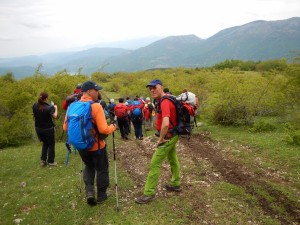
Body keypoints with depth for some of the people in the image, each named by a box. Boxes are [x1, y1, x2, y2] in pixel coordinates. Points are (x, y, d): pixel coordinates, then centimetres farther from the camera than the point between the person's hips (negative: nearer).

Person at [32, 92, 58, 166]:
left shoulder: (34, 106, -6)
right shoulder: (49, 107, -23)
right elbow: (54, 116, -15)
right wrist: (55, 108, 0)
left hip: (38, 129, 5)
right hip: (48, 129, -5)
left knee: (45, 143, 25)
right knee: (51, 144, 14)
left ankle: (43, 160, 21)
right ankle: (50, 161, 19)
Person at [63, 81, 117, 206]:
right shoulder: (96, 106, -21)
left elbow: (65, 127, 3)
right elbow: (104, 130, -25)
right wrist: (113, 127, -5)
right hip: (97, 146, -5)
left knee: (89, 166, 27)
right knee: (102, 169, 16)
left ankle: (89, 191, 14)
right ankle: (101, 195, 29)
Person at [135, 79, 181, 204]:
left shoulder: (165, 102, -25)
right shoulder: (164, 100, 7)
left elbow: (165, 124, -37)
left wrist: (161, 139, -22)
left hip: (168, 137, -10)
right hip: (172, 135, 10)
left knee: (154, 164, -6)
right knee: (173, 159, 22)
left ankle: (149, 193, 2)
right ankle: (175, 184, 39)